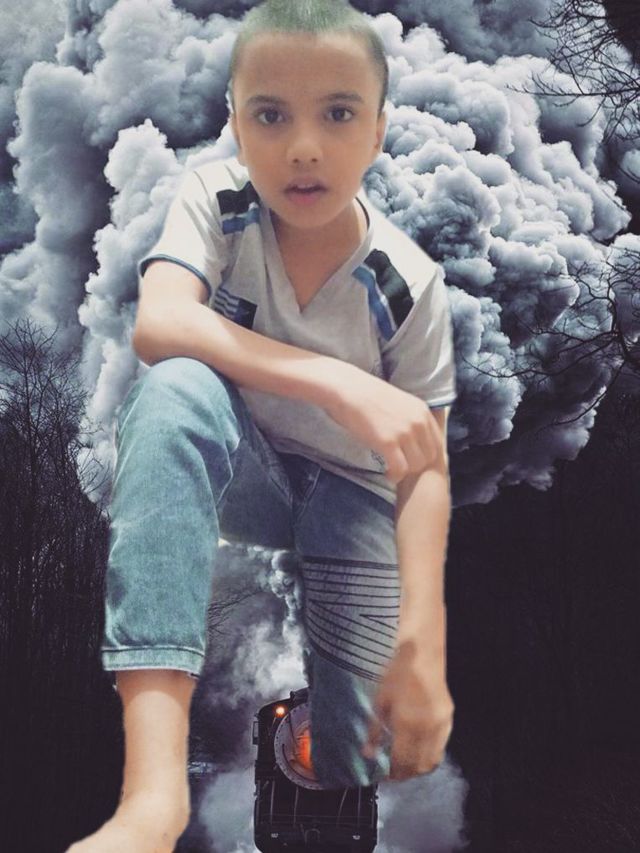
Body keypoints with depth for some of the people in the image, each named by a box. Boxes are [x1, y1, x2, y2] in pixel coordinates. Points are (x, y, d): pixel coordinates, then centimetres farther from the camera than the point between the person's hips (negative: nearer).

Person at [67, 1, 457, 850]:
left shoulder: (409, 284, -16)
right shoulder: (214, 198, -14)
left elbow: (423, 466, -16)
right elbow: (158, 325, -32)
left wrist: (422, 643, -28)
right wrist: (337, 382, -42)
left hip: (351, 491, 0)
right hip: (239, 466, 0)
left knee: (383, 757, -16)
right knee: (175, 392, -37)